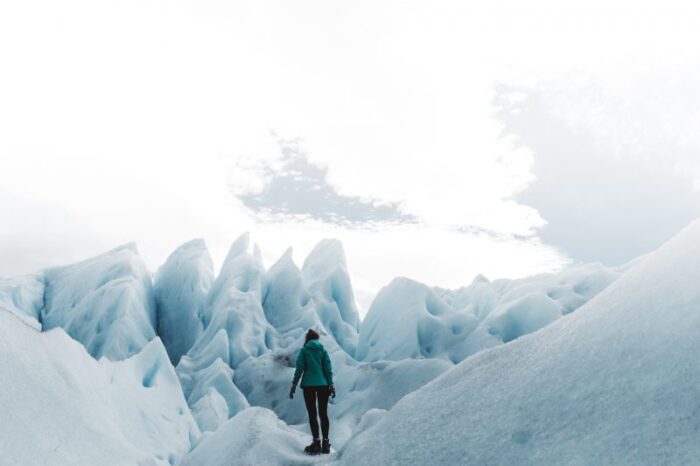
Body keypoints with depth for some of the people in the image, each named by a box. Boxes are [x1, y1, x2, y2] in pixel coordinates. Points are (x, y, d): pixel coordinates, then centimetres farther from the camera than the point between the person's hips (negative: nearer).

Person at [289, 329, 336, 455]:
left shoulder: (304, 350, 1)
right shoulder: (323, 350, 5)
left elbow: (299, 369, -3)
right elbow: (328, 368, 1)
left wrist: (294, 385, 1)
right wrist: (331, 385, 3)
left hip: (308, 385, -2)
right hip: (323, 384, 2)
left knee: (312, 414, 3)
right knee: (323, 414, 9)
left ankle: (316, 442, -3)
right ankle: (325, 442, 8)